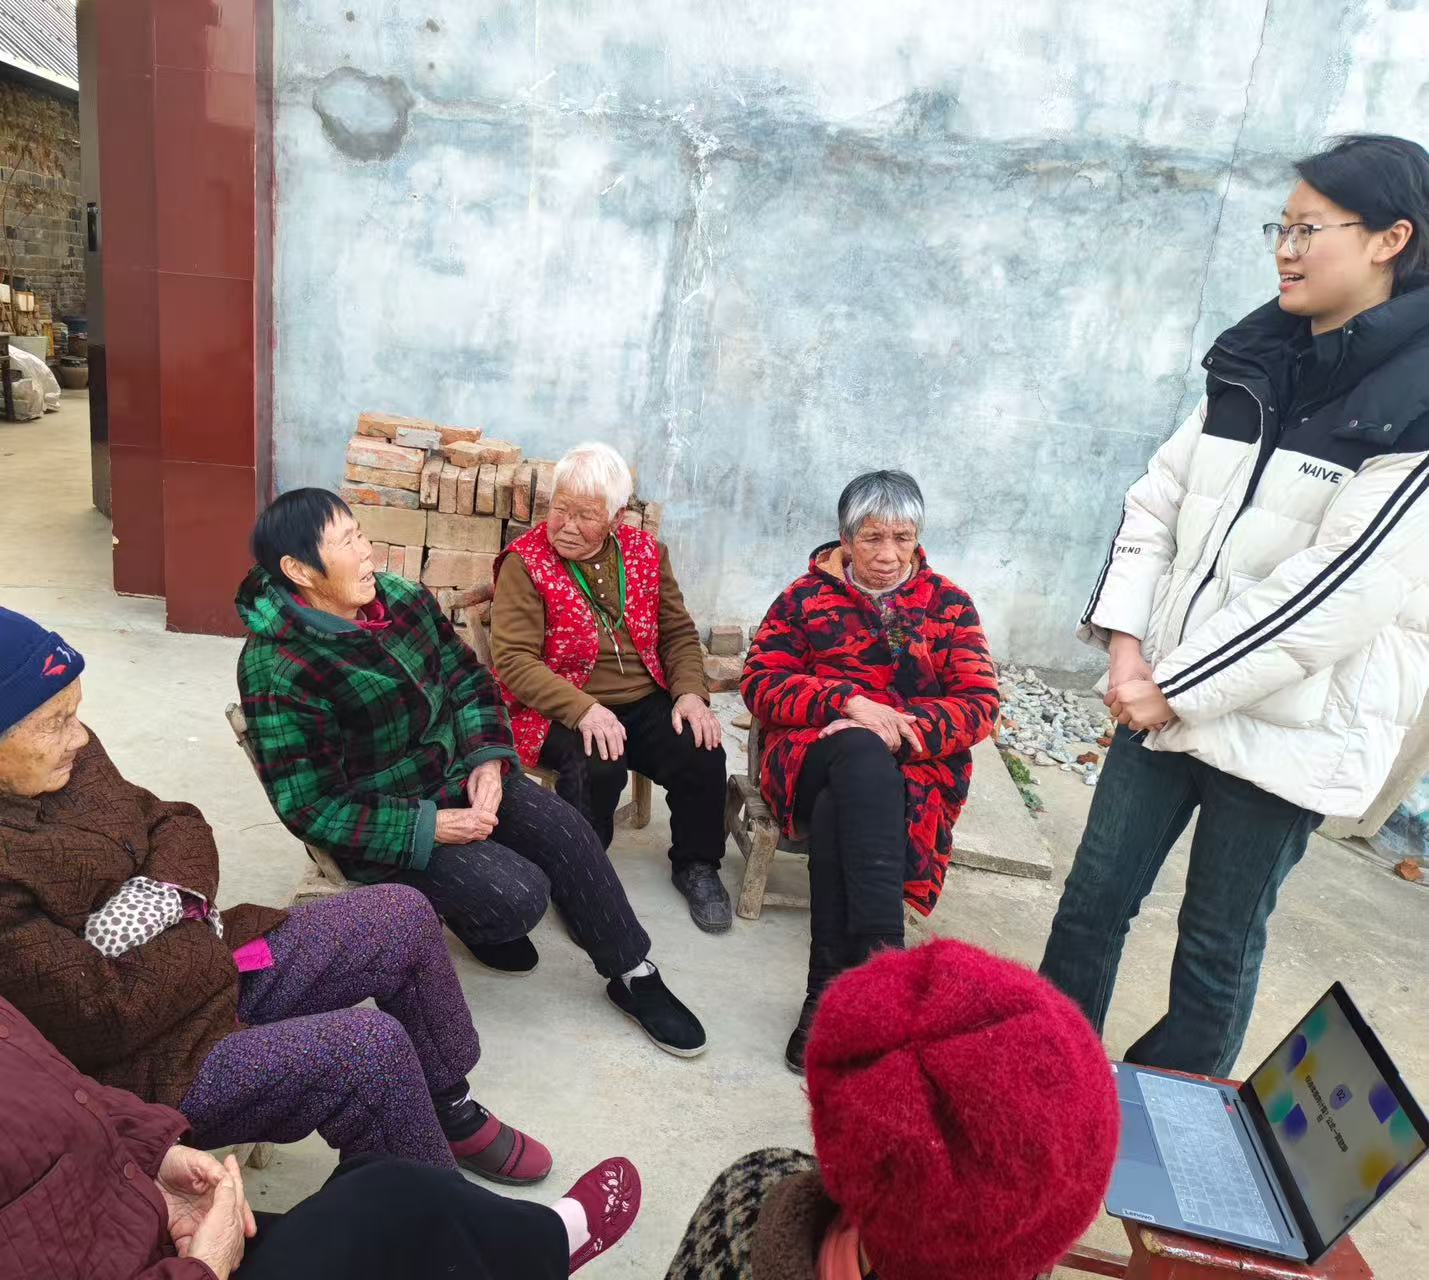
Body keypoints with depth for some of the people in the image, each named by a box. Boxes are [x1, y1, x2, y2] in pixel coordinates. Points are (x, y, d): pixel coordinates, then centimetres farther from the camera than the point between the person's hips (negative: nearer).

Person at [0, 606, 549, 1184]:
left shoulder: (70, 758, -3)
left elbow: (177, 825, 7)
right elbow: (106, 1011, -26)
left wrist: (163, 893, -15)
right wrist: (204, 935, -10)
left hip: (204, 965, 9)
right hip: (141, 1063, -9)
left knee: (403, 916, 2)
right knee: (370, 1047, -26)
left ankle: (451, 1114, 20)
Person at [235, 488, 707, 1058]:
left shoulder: (401, 598, -4)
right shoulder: (276, 669, -22)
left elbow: (468, 679, 7)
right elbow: (309, 808, -20)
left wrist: (489, 757, -11)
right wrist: (427, 828, -24)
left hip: (455, 771, 6)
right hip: (382, 819, -6)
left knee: (567, 833, -13)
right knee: (519, 895, -21)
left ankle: (634, 975, 4)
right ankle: (464, 913, 16)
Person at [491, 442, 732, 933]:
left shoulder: (645, 552, 7)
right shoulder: (525, 562, -7)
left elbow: (679, 633, 13)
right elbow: (512, 659, -14)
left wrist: (690, 692, -6)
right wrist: (582, 709, -26)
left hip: (646, 703, 4)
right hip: (562, 710, -4)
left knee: (703, 753, -19)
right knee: (597, 766, -33)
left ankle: (696, 865, 9)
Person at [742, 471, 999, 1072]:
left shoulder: (948, 604, 14)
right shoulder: (807, 596, 12)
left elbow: (980, 702, 4)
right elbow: (760, 682, 1)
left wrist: (905, 726, -15)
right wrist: (849, 702, -14)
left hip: (915, 769, 1)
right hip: (816, 755, 0)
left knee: (836, 817, -34)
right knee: (862, 754, -38)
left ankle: (830, 993, -32)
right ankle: (881, 950, -46)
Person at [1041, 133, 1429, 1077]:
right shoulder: (1256, 363, 8)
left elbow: (1339, 590, -19)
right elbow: (1159, 500, 6)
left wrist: (1176, 686, -16)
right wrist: (1125, 640, -6)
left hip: (1290, 726, -5)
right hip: (1167, 693, 6)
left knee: (1219, 943, 9)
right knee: (1094, 897, 11)